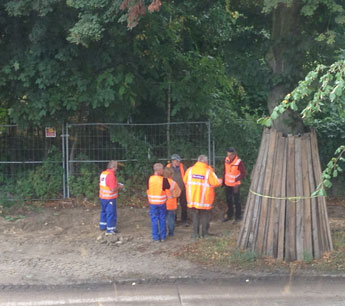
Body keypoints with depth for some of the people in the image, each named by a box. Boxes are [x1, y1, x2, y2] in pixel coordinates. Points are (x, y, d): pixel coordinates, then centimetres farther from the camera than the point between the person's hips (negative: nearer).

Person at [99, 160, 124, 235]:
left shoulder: (103, 173, 4)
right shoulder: (111, 175, -23)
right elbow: (113, 189, -25)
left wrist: (116, 184, 14)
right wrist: (119, 187, -7)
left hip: (102, 197, 9)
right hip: (110, 198, -9)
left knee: (104, 211, 24)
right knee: (111, 213, 1)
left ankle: (103, 226, 36)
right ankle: (110, 230, 6)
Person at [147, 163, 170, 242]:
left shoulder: (149, 179, -9)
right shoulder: (164, 180, -16)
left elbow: (148, 189, 1)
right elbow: (168, 187, -3)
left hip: (152, 202, 1)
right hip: (162, 202, -1)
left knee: (154, 220, 9)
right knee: (162, 220, 11)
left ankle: (156, 237, 11)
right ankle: (163, 236, 15)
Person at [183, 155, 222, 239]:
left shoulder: (190, 170, -2)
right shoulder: (208, 171, -11)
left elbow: (185, 181, 8)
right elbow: (216, 183, -10)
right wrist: (220, 181, 13)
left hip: (192, 198, 2)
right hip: (204, 199, -2)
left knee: (195, 216, 13)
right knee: (205, 216, 14)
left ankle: (195, 234, 11)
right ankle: (204, 233, 19)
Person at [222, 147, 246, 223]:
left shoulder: (239, 162, -22)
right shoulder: (226, 159, -5)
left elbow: (243, 173, -15)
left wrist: (237, 179, -29)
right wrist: (223, 180, 13)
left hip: (235, 185, -6)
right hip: (227, 184, 6)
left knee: (236, 201, 5)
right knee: (228, 200, 18)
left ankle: (238, 217, 19)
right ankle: (230, 215, 34)